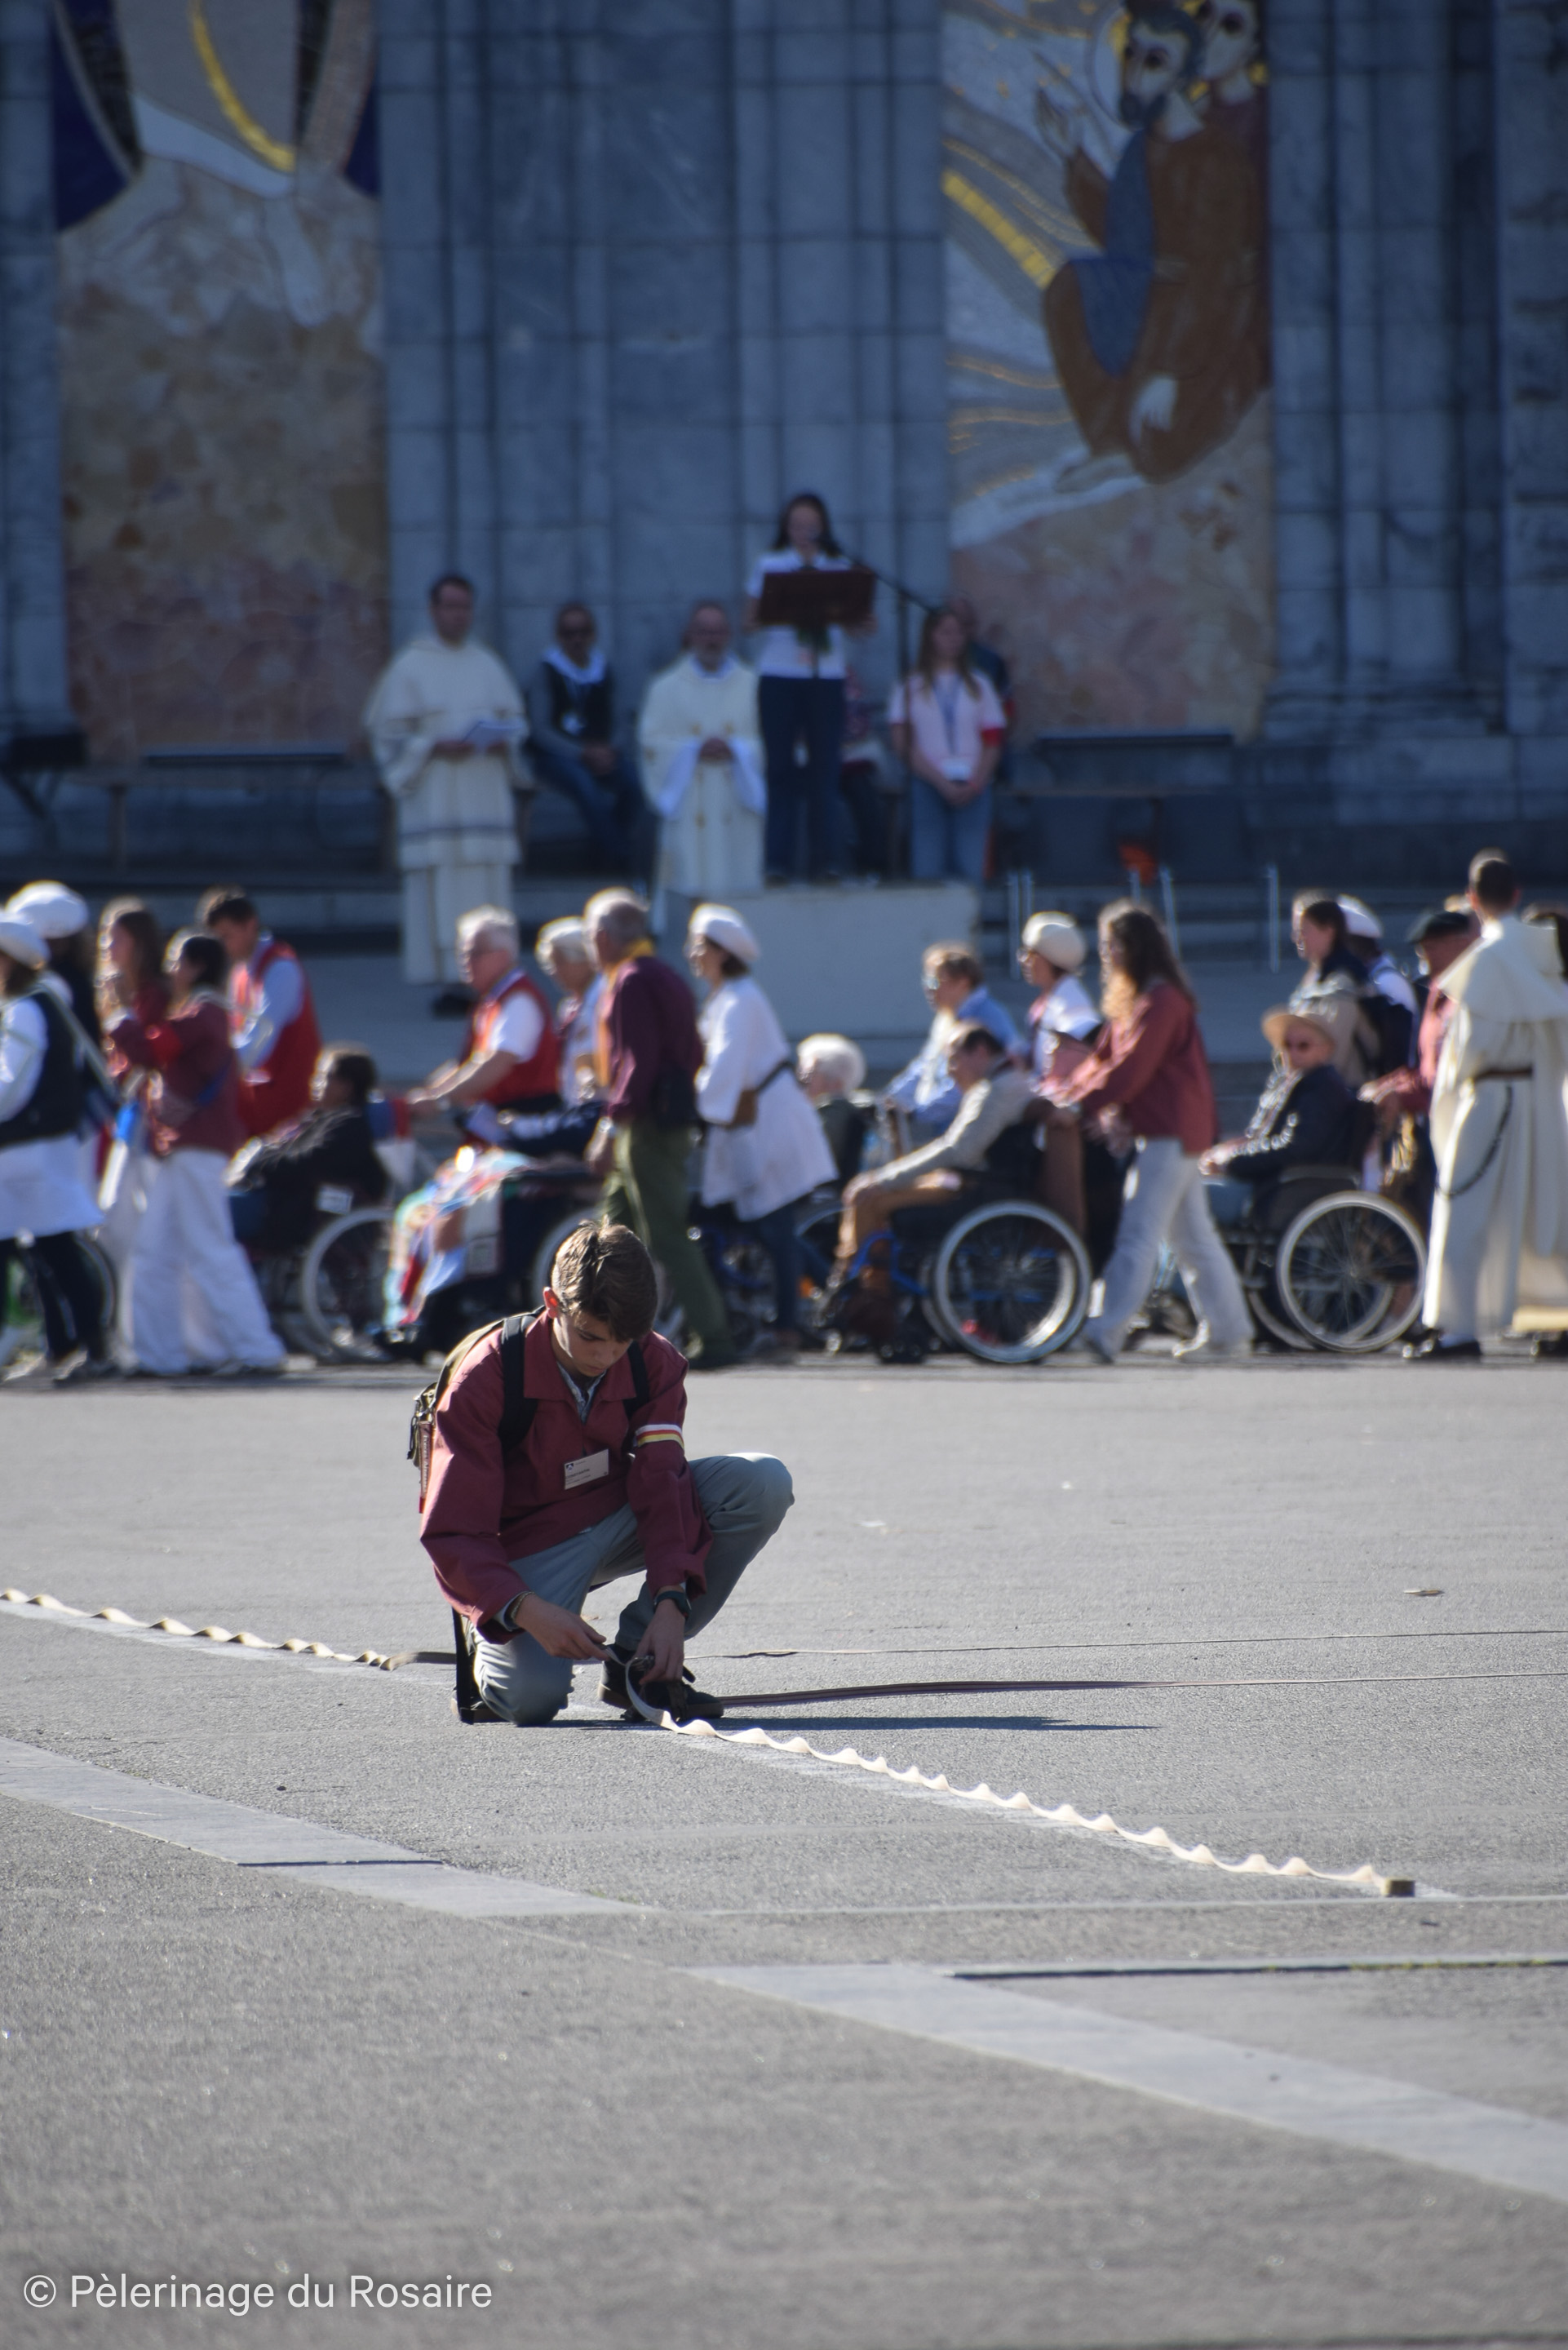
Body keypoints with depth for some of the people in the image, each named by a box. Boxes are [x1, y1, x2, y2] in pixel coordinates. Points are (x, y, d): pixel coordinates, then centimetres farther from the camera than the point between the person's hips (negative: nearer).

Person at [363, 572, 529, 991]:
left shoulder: (489, 666, 14)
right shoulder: (410, 667, 1)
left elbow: (515, 721, 17)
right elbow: (390, 733, -2)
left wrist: (502, 742, -5)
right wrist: (435, 748, -16)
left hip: (484, 796, 4)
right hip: (434, 796, -4)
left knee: (487, 893, 0)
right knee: (441, 892, -9)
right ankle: (448, 982, -8)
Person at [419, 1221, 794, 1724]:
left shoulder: (654, 1363, -12)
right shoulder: (484, 1379, -23)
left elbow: (661, 1486, -17)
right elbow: (451, 1533, -24)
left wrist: (670, 1603, -33)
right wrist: (528, 1610, -40)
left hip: (621, 1521, 5)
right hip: (532, 1546, -5)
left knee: (763, 1482, -20)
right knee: (529, 1697, -34)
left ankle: (638, 1657, -9)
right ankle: (491, 1644, 8)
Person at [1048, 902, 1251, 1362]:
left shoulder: (1160, 1000, -15)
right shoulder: (1131, 999, 17)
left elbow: (1130, 1069, -22)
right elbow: (1104, 1058, 16)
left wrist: (1081, 1105, -21)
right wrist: (1062, 1093, 2)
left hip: (1169, 1132, -11)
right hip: (1163, 1130, 11)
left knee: (1138, 1236, -14)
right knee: (1194, 1237, 14)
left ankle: (1105, 1332, -20)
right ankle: (1230, 1332, 19)